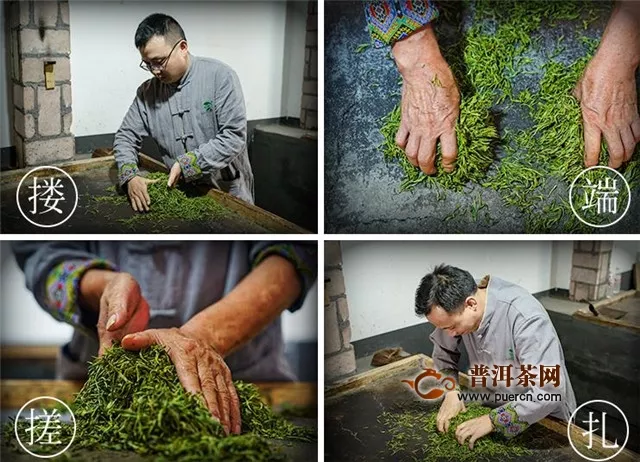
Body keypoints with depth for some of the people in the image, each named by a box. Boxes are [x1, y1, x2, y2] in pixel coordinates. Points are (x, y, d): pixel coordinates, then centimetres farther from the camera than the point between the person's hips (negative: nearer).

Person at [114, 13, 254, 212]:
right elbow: (125, 137, 9)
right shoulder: (147, 92, 4)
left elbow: (234, 136, -16)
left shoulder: (220, 76, -9)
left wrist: (186, 164, -22)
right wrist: (130, 177, -11)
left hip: (228, 191, -4)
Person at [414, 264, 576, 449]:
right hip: (495, 406, 5)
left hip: (544, 418, -5)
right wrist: (452, 391, -18)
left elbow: (550, 390, -39)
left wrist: (492, 421, -36)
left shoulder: (525, 316, -36)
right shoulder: (457, 307, -19)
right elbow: (443, 350, -1)